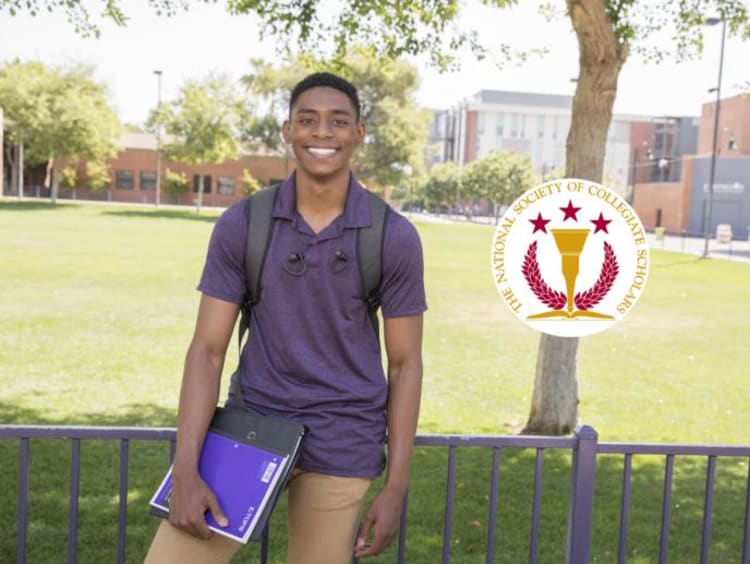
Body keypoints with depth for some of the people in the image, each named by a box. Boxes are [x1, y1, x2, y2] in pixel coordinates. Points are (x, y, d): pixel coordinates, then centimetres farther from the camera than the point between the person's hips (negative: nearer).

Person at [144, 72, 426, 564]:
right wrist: (186, 470, -12)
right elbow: (208, 349, -3)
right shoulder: (242, 225, -4)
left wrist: (395, 487, -3)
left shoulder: (394, 238, -6)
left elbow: (405, 363, -1)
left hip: (342, 443, 0)